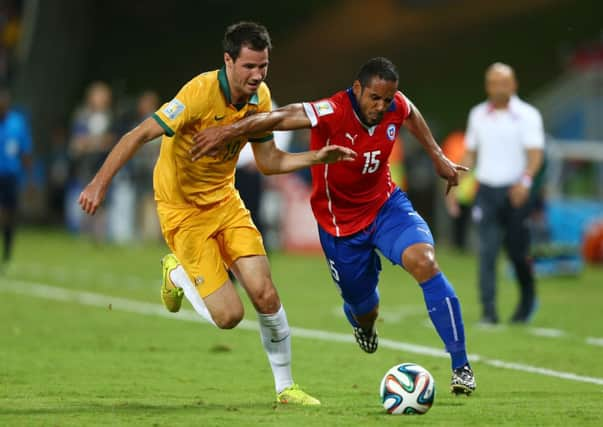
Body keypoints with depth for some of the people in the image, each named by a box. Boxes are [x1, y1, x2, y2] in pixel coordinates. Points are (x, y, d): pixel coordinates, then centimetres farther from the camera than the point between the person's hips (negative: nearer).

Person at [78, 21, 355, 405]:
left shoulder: (260, 97, -5)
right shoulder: (201, 92, -26)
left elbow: (268, 161, 7)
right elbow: (140, 135, -25)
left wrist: (316, 157, -7)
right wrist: (100, 183, -32)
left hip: (225, 200, 6)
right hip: (182, 208, -6)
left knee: (265, 294, -8)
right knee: (229, 314, -12)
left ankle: (286, 387, 10)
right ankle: (178, 273, 20)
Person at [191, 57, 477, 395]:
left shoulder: (396, 106, -13)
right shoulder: (333, 113, -28)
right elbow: (282, 117, -39)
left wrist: (437, 156, 19)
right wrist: (228, 132, -50)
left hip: (385, 205, 2)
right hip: (341, 222, -2)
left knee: (425, 263, -24)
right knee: (363, 308, 10)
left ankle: (461, 365, -17)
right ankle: (364, 323, 55)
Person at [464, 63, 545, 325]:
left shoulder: (527, 115, -3)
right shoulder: (478, 114, 11)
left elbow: (535, 154, -11)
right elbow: (470, 153, 18)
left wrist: (525, 180, -28)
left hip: (515, 192, -3)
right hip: (486, 191, 3)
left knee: (517, 251, 2)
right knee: (487, 251, -8)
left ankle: (527, 300, 27)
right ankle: (488, 311, -9)